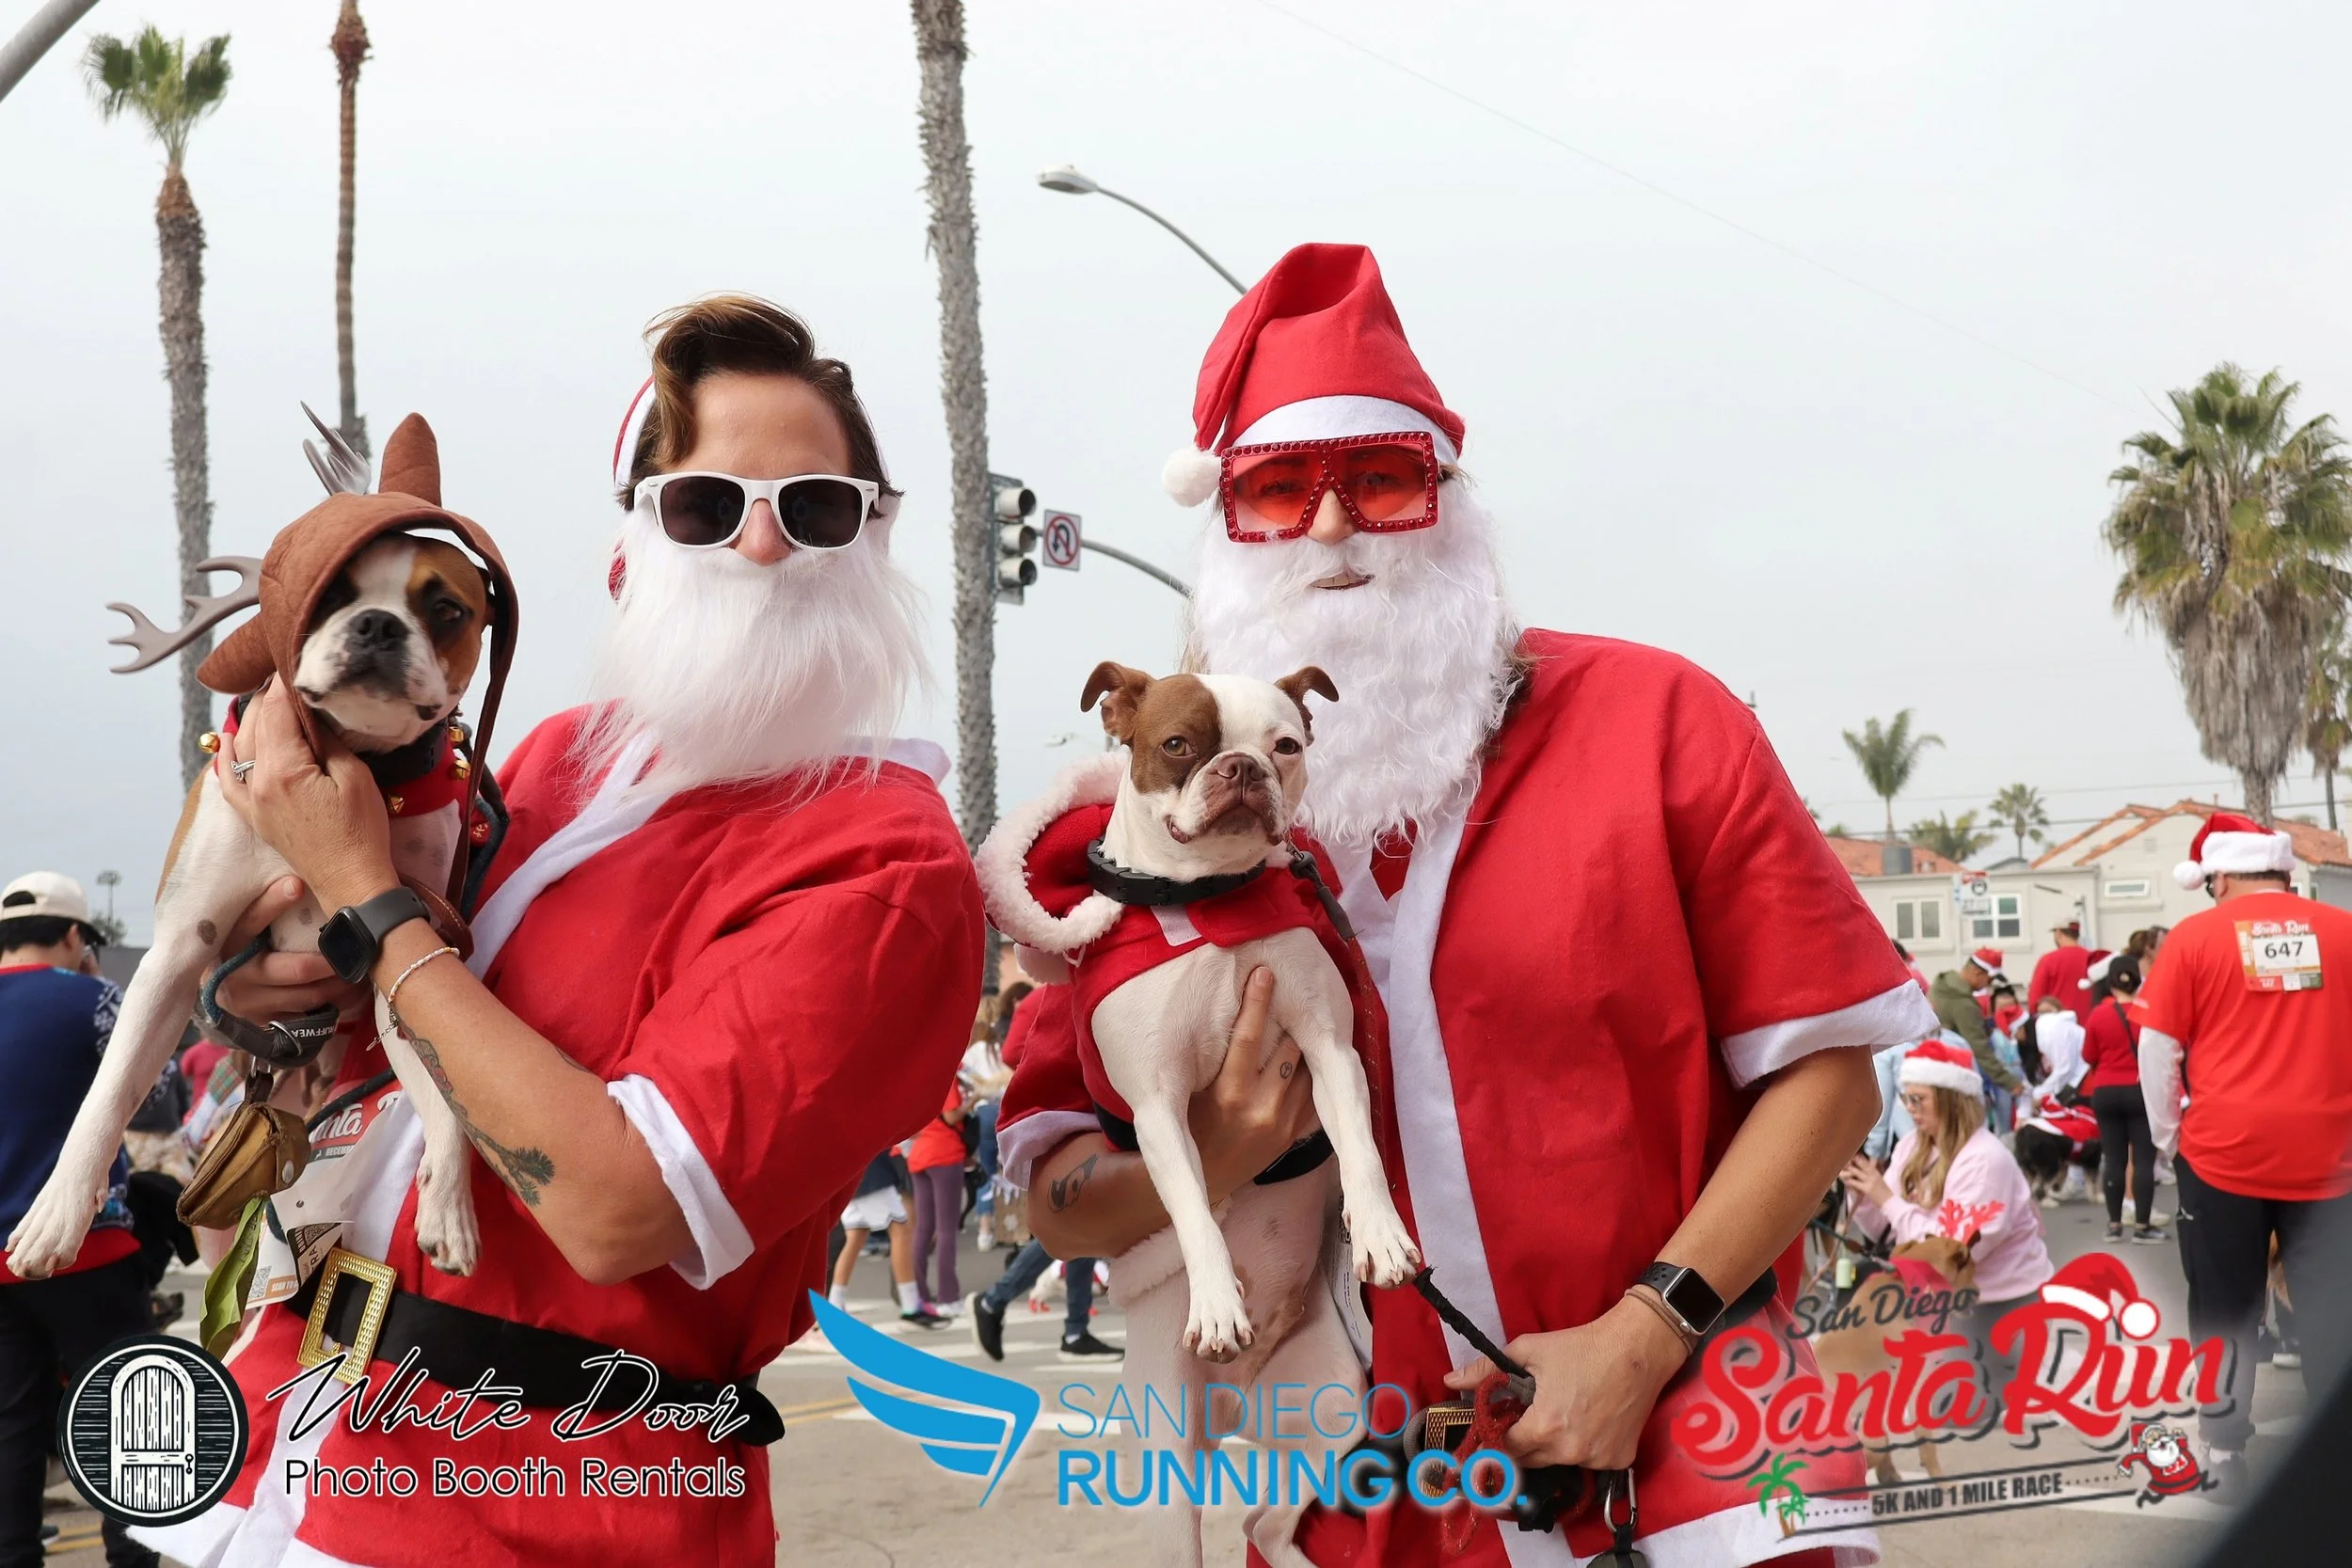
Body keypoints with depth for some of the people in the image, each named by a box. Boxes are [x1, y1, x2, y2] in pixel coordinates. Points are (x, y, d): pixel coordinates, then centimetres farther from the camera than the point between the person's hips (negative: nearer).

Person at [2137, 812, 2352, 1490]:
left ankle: (2226, 1452, 19)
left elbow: (2157, 1048, -1)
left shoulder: (2195, 936, -4)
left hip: (2223, 1153, -1)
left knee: (2225, 1312, 12)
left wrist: (2167, 1135, 12)